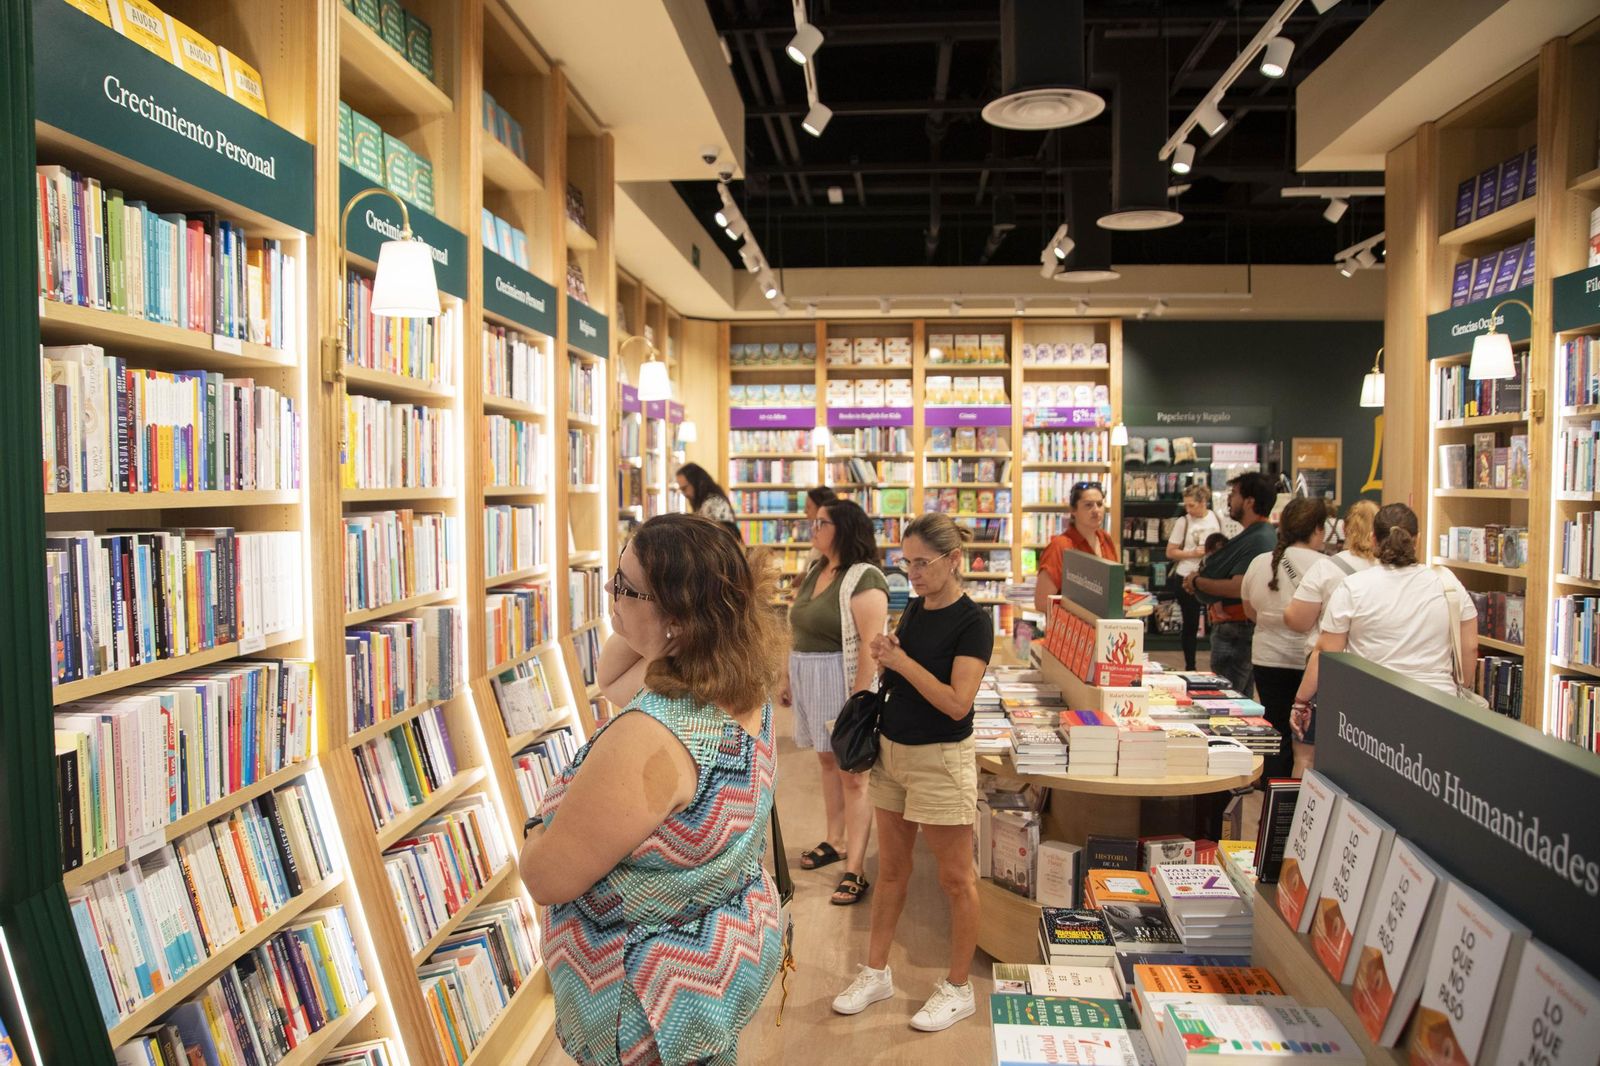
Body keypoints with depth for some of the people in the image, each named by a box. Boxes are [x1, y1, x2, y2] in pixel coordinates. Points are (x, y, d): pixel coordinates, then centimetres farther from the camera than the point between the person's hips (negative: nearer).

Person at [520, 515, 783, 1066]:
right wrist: (631, 628, -9)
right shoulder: (742, 689, -10)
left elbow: (547, 879, -27)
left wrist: (540, 829, -7)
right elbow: (611, 679, 8)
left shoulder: (650, 738, -37)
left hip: (656, 1000, -7)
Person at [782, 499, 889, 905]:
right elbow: (797, 629, 16)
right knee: (827, 761, 19)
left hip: (842, 679, -8)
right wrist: (790, 678, 16)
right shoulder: (813, 572, 11)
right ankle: (836, 841, 34)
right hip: (808, 678, 8)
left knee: (852, 773, -1)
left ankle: (855, 869, 5)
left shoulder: (863, 579, -16)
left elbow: (870, 644, -21)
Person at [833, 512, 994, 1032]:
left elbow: (957, 702, -23)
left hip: (940, 759, -7)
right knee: (891, 869, 16)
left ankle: (958, 988, 23)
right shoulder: (915, 608, 6)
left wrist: (900, 660, -21)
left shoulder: (973, 622, -15)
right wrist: (882, 658, -5)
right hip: (892, 750, 7)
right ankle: (876, 973, 30)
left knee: (956, 879, 8)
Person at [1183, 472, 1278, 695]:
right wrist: (1200, 577, 3)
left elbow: (1237, 587, -27)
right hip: (1234, 627, 11)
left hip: (1236, 630, -11)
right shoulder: (1251, 535, 16)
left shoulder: (1258, 540, -19)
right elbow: (1227, 574, 22)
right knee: (1240, 699, 18)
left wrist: (1197, 582, -12)